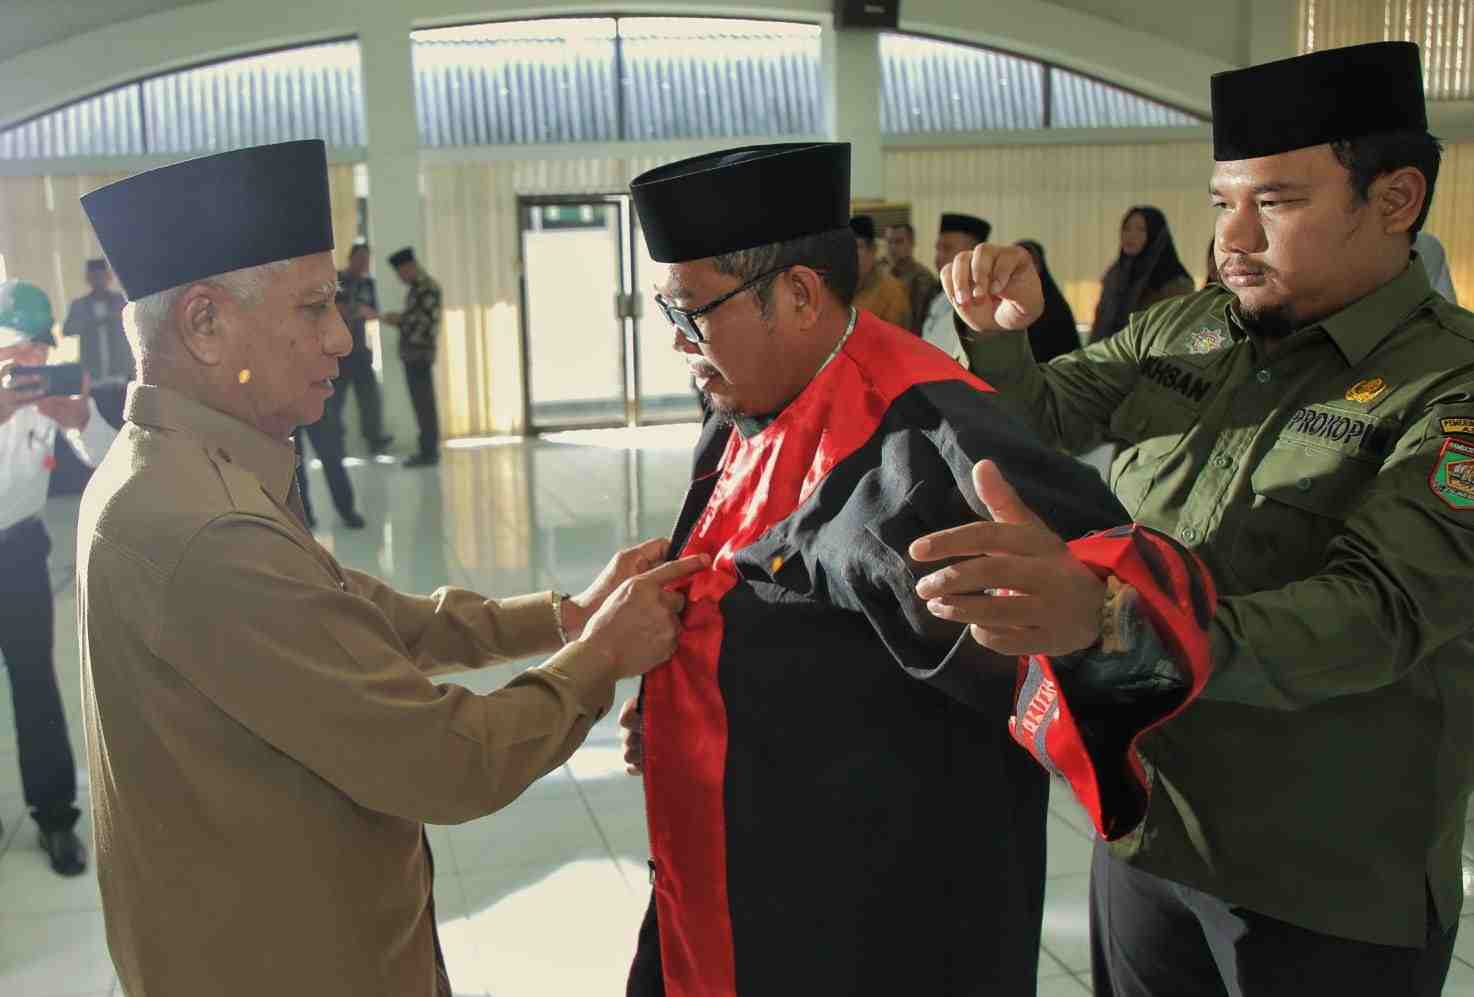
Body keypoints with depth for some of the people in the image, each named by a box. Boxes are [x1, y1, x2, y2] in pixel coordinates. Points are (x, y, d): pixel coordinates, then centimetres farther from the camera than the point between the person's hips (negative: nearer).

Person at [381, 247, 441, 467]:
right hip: (413, 354, 9)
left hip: (419, 354, -9)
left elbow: (429, 321, -17)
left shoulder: (427, 288, -11)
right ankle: (429, 449, 17)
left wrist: (401, 319, -7)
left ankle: (429, 452, -5)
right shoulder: (417, 288, 17)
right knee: (423, 404, 12)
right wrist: (399, 319, 7)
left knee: (423, 404, -7)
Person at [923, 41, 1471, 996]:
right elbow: (1040, 419, 10)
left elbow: (1380, 613, -31)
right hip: (1141, 821, 5)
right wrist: (998, 334, -13)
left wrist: (1103, 613, -46)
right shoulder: (1180, 331, 2)